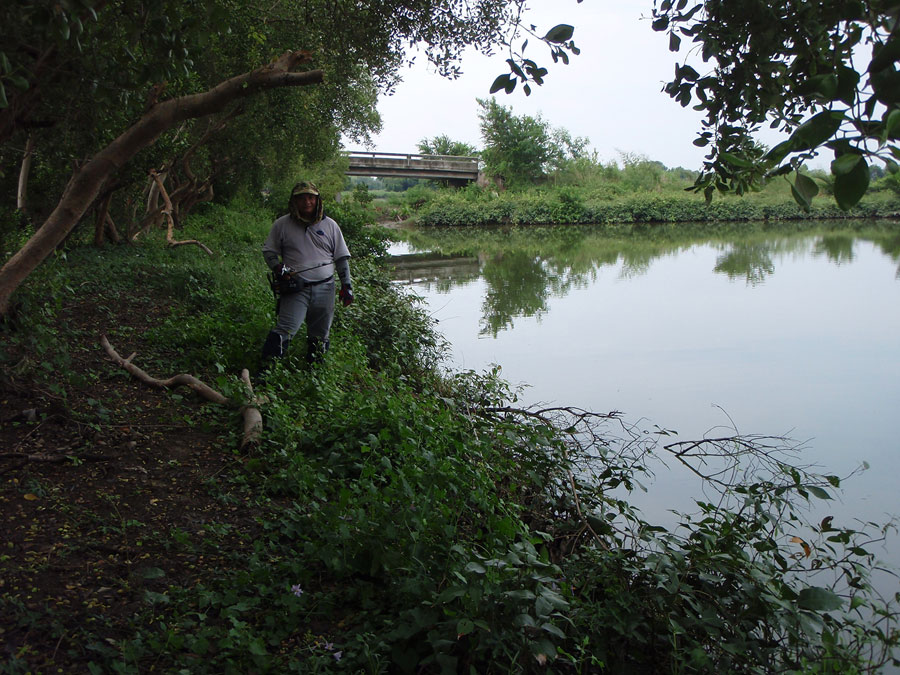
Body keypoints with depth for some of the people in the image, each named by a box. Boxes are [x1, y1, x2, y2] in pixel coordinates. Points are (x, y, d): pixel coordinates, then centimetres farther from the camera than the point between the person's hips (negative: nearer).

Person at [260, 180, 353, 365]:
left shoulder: (330, 225, 10)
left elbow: (342, 258, 13)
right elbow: (268, 251, 12)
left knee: (320, 336, 9)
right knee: (285, 330, -18)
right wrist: (278, 268, -8)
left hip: (324, 288, 2)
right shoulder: (281, 225, 5)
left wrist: (346, 285, 8)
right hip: (295, 288, -2)